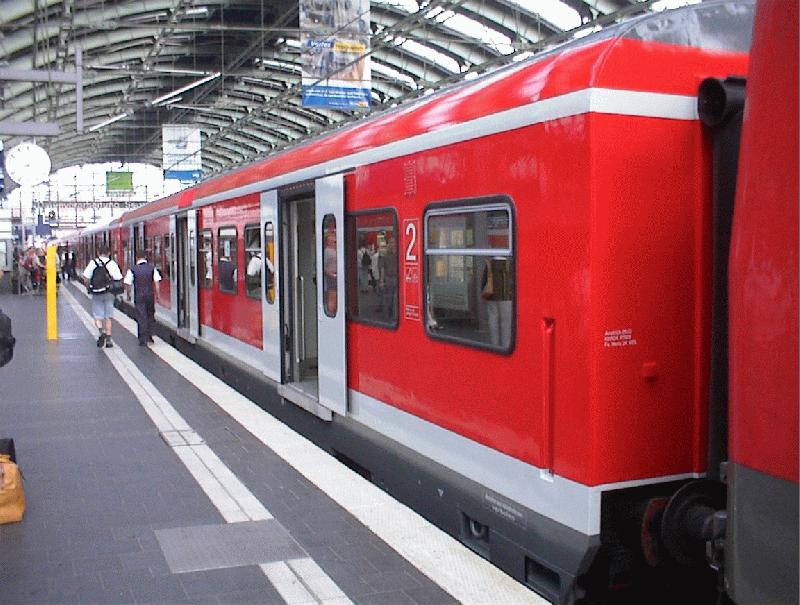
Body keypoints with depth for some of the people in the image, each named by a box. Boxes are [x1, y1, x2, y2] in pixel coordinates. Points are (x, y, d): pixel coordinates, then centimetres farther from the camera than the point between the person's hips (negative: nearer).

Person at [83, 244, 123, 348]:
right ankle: (108, 340, 9)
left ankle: (101, 331, -20)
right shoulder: (112, 263, -3)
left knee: (97, 316, 7)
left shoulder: (93, 263, -2)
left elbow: (86, 277, -6)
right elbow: (118, 278, -10)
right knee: (108, 317, 9)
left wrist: (88, 287, 9)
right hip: (108, 293, 0)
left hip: (96, 293, 0)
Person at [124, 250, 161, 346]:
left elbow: (127, 283, -5)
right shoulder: (152, 267, 0)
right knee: (150, 315, 18)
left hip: (138, 296, -1)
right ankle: (149, 335, 13)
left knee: (141, 318, 2)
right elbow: (156, 282, -3)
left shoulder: (132, 269, -4)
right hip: (150, 295, 1)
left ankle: (143, 340, 0)